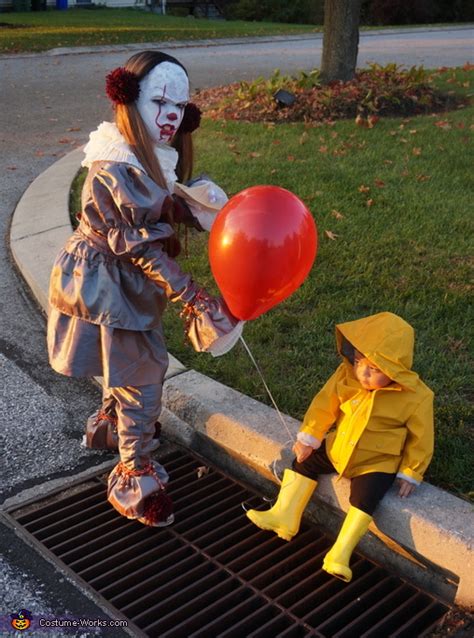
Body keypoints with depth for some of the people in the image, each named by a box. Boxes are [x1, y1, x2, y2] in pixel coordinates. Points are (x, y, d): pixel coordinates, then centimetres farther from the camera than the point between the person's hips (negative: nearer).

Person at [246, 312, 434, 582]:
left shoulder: (417, 397, -23)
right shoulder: (347, 374, -15)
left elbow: (421, 438, -11)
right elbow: (325, 405, -5)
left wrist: (410, 473, -9)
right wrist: (308, 438, -6)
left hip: (377, 461, -5)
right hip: (338, 447, 5)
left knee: (365, 499, -24)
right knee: (306, 459, 4)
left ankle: (340, 554, -14)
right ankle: (285, 517, 12)